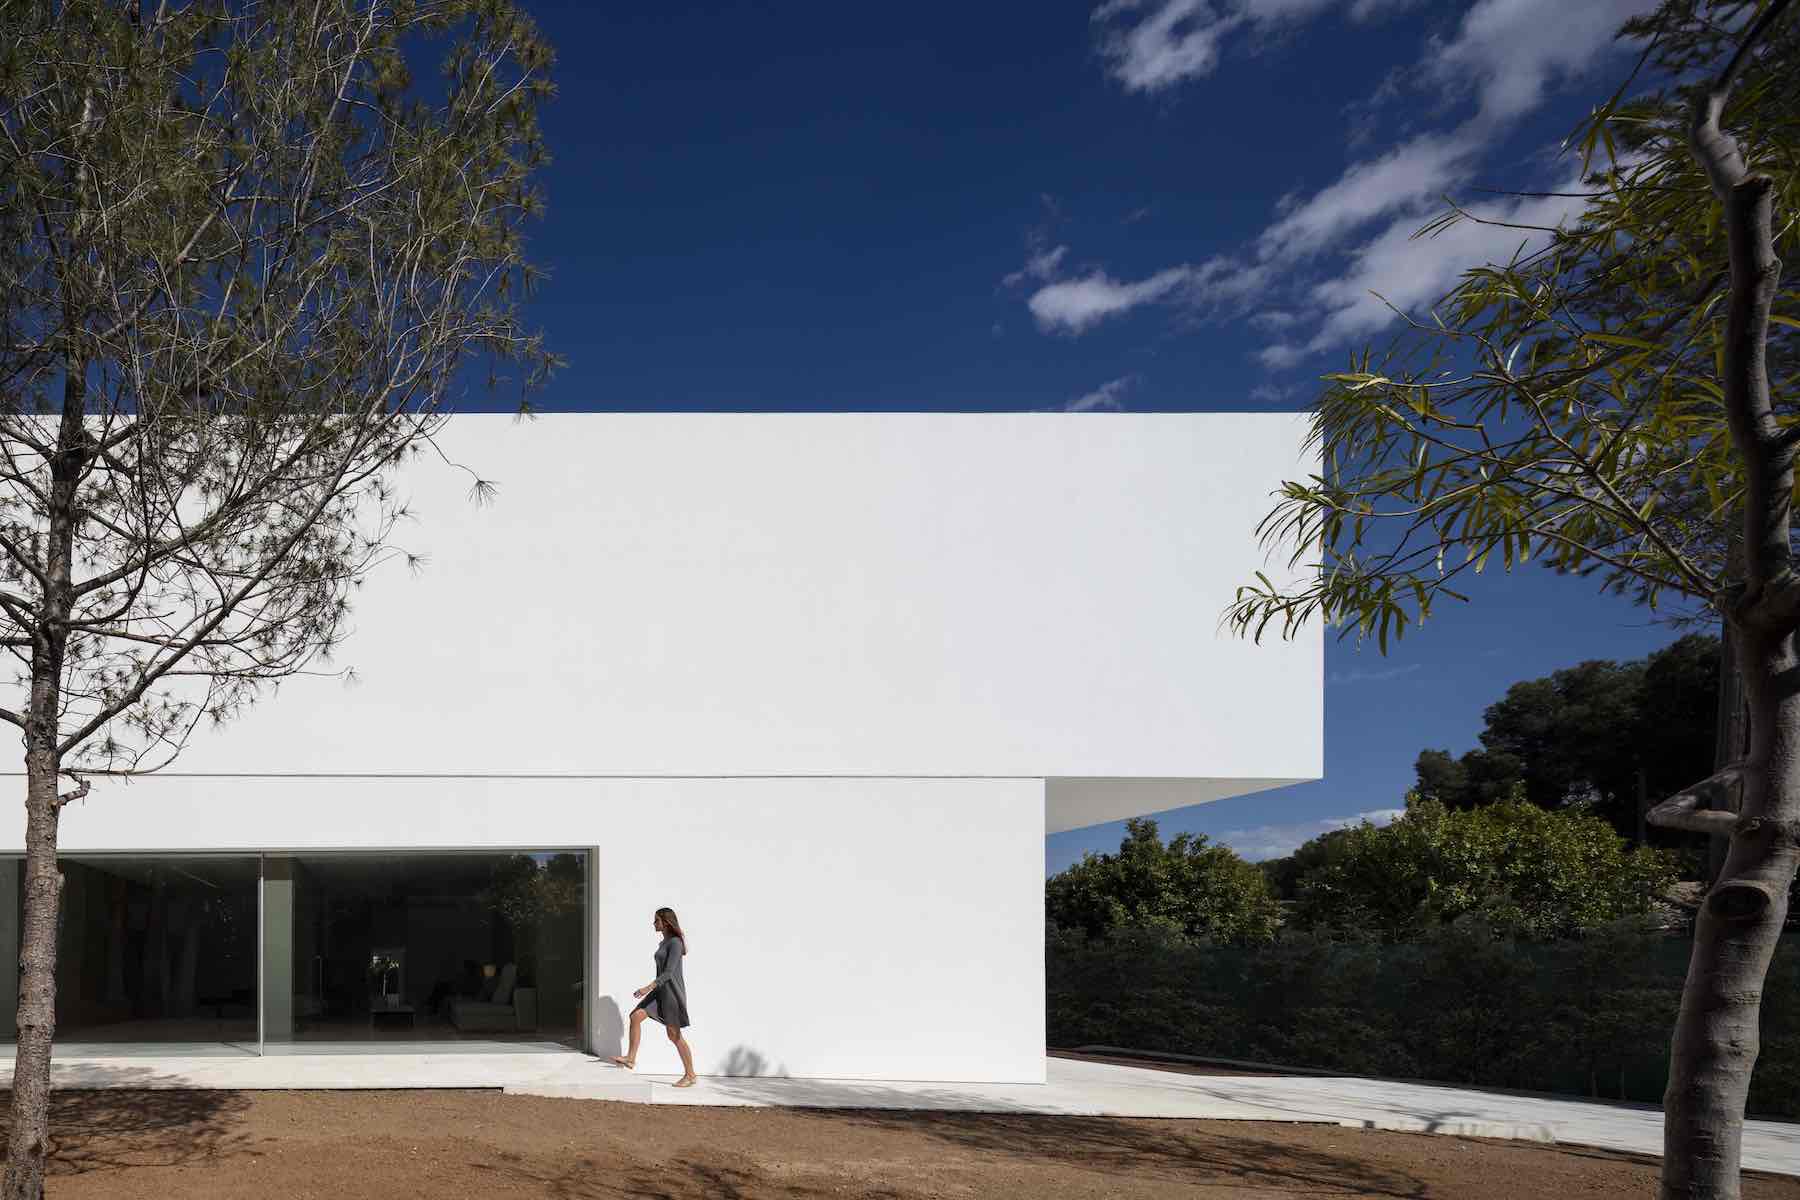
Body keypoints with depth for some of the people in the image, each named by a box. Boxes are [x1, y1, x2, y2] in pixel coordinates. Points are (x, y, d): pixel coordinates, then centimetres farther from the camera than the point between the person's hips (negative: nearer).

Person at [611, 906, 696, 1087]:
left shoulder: (675, 943, -15)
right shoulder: (664, 943, 14)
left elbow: (669, 972, -23)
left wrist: (648, 987, -29)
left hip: (672, 991, -9)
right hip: (661, 991, 9)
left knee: (674, 1035, -3)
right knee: (635, 1016, -5)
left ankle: (690, 1075, 5)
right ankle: (630, 1058, -3)